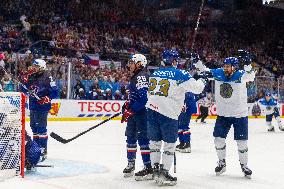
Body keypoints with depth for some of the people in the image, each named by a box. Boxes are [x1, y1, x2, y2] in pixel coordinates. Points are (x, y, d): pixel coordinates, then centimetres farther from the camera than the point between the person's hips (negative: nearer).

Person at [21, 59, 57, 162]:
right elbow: (24, 90, 16)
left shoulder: (47, 77, -9)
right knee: (34, 126, 14)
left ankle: (43, 150, -6)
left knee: (41, 127, -10)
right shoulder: (31, 77, 13)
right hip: (33, 106, 8)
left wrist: (47, 98, -23)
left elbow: (54, 92, -10)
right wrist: (25, 80, 0)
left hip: (42, 106, -8)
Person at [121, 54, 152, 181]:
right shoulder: (134, 77, 18)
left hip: (142, 112, -11)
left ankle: (149, 168, -9)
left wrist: (130, 111, -24)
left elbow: (143, 97, -25)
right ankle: (131, 164, 29)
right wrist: (127, 104, 12)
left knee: (142, 138, -11)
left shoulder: (141, 76, -16)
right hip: (134, 112, 11)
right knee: (131, 137, 16)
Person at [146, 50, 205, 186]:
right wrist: (201, 80, 15)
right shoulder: (180, 74, -7)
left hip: (152, 110, 6)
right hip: (168, 114, -6)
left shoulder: (155, 73, 13)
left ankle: (156, 169, 22)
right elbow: (196, 88, -8)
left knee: (155, 141, 17)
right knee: (169, 144, 6)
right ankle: (164, 173, 6)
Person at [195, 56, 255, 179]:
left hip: (240, 115, -3)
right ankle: (222, 163, 24)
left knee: (241, 141, 2)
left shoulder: (240, 75, -16)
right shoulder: (217, 73, -5)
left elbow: (250, 76, -36)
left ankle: (244, 165, 20)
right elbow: (206, 71, 9)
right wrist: (198, 64, -7)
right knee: (218, 139, 4)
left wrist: (248, 68, -54)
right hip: (222, 114, 4)